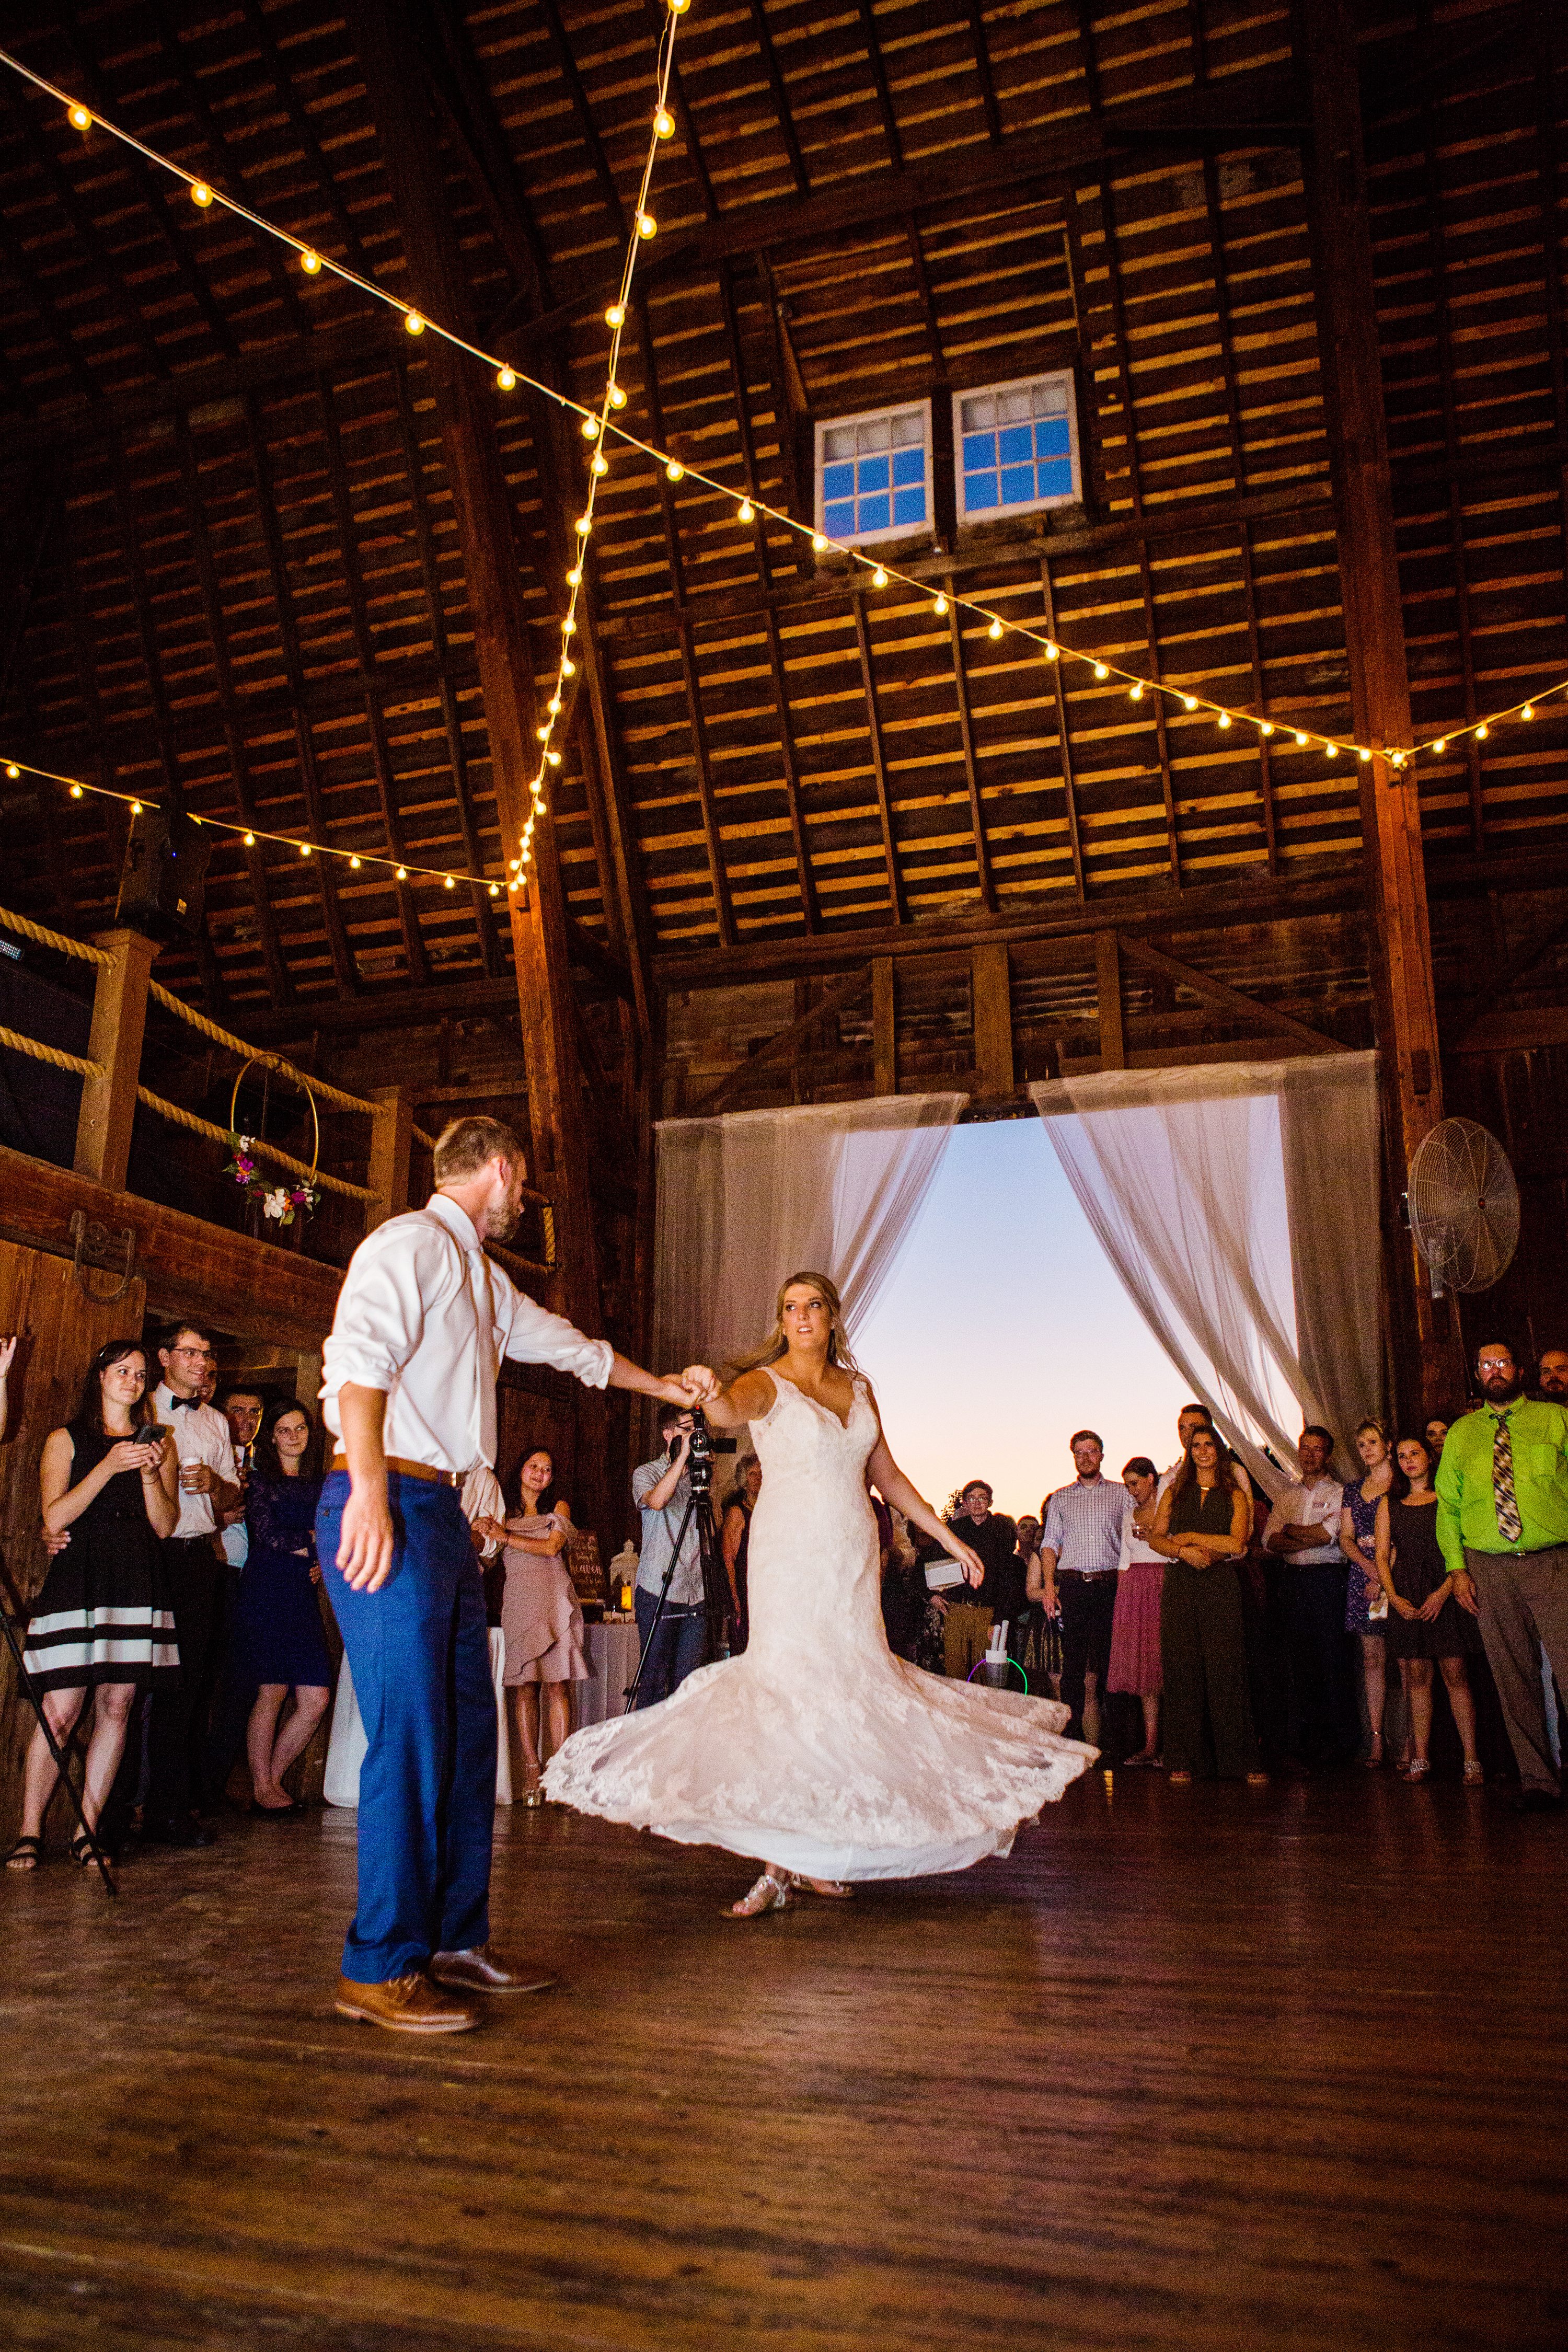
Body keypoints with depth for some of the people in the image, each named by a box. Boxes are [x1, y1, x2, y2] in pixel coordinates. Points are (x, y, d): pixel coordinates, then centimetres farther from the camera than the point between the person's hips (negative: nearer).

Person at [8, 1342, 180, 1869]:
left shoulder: (157, 1444, 17)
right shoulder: (67, 1440, 10)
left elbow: (164, 1526, 11)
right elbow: (55, 1517, -2)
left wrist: (150, 1473, -5)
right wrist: (109, 1466, -11)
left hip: (137, 1583, 3)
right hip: (77, 1582, -2)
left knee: (117, 1706, -1)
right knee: (59, 1711, -7)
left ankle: (87, 1829, 8)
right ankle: (30, 1831, 6)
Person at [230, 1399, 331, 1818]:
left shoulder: (319, 1485, 17)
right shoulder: (260, 1478, 3)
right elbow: (268, 1534, -8)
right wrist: (314, 1541, 1)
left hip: (304, 1595, 5)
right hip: (267, 1590, -5)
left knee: (316, 1699, -1)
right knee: (272, 1691, -6)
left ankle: (272, 1780, 15)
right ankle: (261, 1789, 9)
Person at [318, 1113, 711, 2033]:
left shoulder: (483, 1277, 23)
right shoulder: (412, 1244, -6)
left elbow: (565, 1343, 35)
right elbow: (359, 1358, -20)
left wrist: (663, 1385, 45)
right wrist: (370, 1493, -28)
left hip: (444, 1514, 10)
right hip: (388, 1507, -10)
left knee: (468, 1733, 10)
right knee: (411, 1738, -8)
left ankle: (457, 1943, 21)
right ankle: (380, 1969, 3)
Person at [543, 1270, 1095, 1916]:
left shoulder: (858, 1388, 13)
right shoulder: (767, 1382, -3)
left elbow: (887, 1476, 18)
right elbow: (729, 1410, -27)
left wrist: (951, 1539, 17)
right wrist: (708, 1395, -52)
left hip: (854, 1556, 5)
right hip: (791, 1554, -5)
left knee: (848, 1686, 1)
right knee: (786, 1690, -11)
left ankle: (814, 1854, 14)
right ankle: (777, 1868, -6)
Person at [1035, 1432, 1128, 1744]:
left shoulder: (1121, 1494, 12)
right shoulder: (1060, 1498, 16)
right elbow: (1050, 1543, 12)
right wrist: (1048, 1586, -1)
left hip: (1109, 1584, -1)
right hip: (1071, 1584, 1)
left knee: (1103, 1662, -2)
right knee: (1072, 1663, -1)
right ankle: (1071, 1737, 3)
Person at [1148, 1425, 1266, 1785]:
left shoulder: (1235, 1495, 9)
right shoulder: (1174, 1492, 15)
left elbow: (1236, 1542, -4)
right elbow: (1156, 1539, 9)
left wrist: (1191, 1536, -4)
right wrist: (1184, 1551, -8)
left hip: (1220, 1585, -2)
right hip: (1180, 1585, 2)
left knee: (1225, 1670, -6)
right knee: (1182, 1670, -1)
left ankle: (1241, 1760, -1)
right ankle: (1185, 1760, 2)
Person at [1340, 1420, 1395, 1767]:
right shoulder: (1352, 1490, 16)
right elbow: (1346, 1538, 11)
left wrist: (1385, 1575, -11)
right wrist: (1369, 1567, -7)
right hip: (1363, 1574, 4)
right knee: (1372, 1657, 2)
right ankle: (1376, 1737, 3)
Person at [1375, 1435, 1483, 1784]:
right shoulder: (1389, 1503, 14)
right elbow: (1381, 1554, 10)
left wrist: (1444, 1591, -13)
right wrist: (1395, 1598, -4)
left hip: (1446, 1590, -2)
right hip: (1405, 1594, 2)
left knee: (1455, 1673, -6)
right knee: (1416, 1674, 1)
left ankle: (1472, 1760, -2)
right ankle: (1420, 1758, 5)